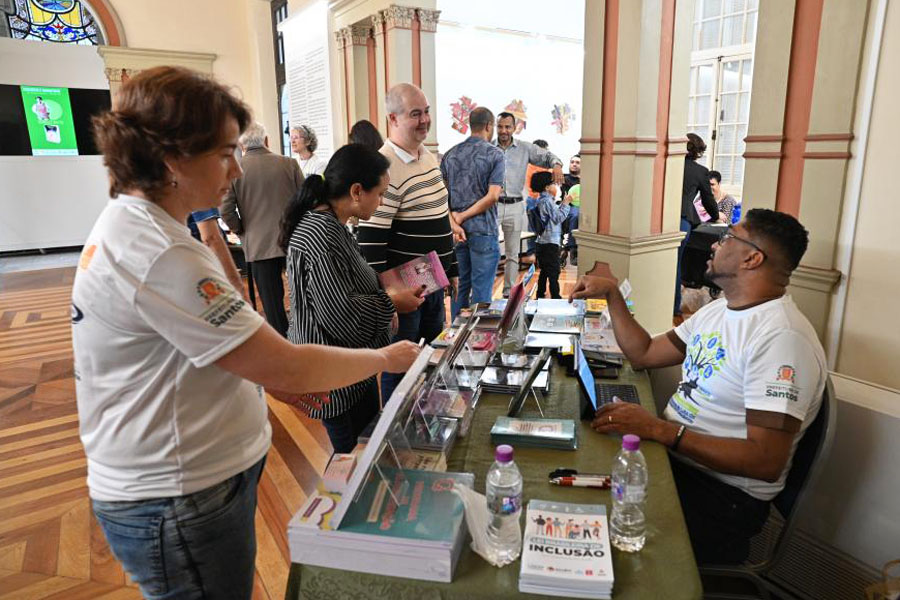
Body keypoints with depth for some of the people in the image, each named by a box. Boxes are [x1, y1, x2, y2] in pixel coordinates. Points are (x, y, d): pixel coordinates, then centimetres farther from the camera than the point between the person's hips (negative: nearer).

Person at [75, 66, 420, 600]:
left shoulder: (128, 226, 5)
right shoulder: (159, 256, -28)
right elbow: (287, 367, -26)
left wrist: (273, 379, 3)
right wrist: (387, 358, -12)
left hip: (197, 474, 9)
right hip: (179, 504, -9)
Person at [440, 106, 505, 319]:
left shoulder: (451, 154, 8)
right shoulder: (494, 154, -6)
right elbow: (492, 196, -15)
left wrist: (453, 219, -1)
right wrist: (464, 216, -10)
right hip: (483, 230, -5)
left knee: (459, 286, 14)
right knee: (481, 289, 3)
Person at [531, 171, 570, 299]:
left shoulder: (541, 200, 14)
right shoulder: (548, 201, -15)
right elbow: (559, 217, -16)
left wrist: (562, 203, 13)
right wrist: (565, 204, -9)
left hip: (542, 242, 10)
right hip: (551, 241, -10)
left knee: (544, 271, 15)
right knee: (554, 271, -6)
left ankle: (540, 294, 19)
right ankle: (555, 296, -4)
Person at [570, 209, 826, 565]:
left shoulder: (781, 336, -20)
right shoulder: (718, 310, 11)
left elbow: (766, 462, -25)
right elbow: (644, 355, 17)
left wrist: (661, 430, -30)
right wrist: (611, 295, 13)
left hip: (723, 495, -8)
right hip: (672, 457, 8)